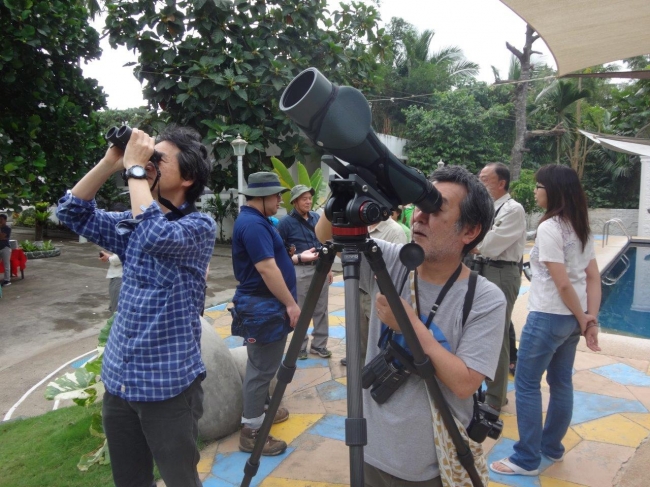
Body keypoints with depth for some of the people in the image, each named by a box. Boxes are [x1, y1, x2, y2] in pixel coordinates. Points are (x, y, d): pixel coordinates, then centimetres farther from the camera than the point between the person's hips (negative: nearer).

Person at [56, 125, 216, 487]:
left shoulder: (200, 226, -12)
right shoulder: (133, 224, 8)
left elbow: (158, 235, -31)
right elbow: (72, 212, 7)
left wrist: (134, 168, -20)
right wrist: (110, 162, -5)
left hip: (169, 384, -6)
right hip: (118, 380, 7)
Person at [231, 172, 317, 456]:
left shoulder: (255, 220, 14)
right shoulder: (253, 224, -20)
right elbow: (267, 269, -25)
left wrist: (298, 257, 21)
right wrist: (291, 303, -21)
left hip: (266, 305, 11)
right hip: (263, 307, -11)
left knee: (263, 366, 20)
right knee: (261, 369, -3)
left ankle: (261, 411, 35)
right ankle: (251, 431, 7)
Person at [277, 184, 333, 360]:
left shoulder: (317, 218, 8)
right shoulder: (286, 222, -8)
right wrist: (297, 257, -15)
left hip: (320, 268, 5)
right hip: (300, 270, -5)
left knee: (321, 309, 10)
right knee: (300, 311, 5)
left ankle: (319, 344, 23)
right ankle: (300, 346, 18)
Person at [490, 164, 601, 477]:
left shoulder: (548, 228, -18)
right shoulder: (581, 227, 8)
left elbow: (562, 284, -20)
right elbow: (593, 277, 7)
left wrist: (582, 318, -7)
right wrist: (591, 319, 3)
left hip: (548, 317, -9)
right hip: (572, 318, 9)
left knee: (526, 384, 3)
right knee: (561, 382, 18)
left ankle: (527, 460, 12)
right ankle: (552, 447, 33)